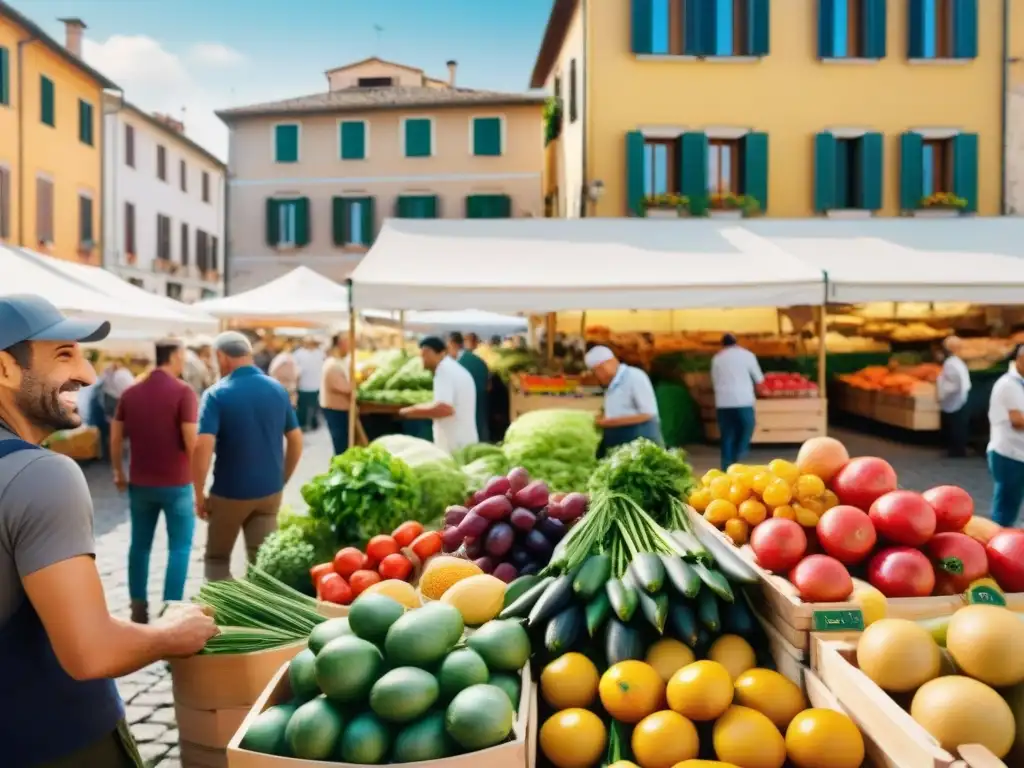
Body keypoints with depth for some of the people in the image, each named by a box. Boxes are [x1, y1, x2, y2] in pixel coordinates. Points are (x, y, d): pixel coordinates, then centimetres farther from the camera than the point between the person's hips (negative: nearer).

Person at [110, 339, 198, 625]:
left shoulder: (130, 392, 4)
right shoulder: (183, 392, -13)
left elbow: (115, 438, 8)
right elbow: (192, 442, -17)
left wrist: (119, 473, 20)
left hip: (140, 482, 5)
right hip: (176, 483, -5)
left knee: (140, 544, 15)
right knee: (179, 546, 6)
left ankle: (138, 608, 22)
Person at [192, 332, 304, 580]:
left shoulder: (217, 394, -13)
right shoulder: (278, 390, 1)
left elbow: (202, 447, -21)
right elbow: (296, 441, 6)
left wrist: (199, 494, -10)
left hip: (229, 492, -3)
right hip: (270, 491, 4)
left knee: (217, 559, 17)